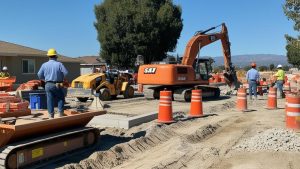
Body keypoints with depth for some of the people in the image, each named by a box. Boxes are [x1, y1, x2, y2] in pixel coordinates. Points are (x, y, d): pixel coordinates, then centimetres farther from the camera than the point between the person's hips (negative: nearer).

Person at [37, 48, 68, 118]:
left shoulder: (44, 65, 2)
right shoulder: (59, 64, -5)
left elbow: (39, 75, 5)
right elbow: (66, 73, -10)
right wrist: (61, 78, 9)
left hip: (48, 85, 2)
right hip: (57, 85, -2)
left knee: (50, 100, 7)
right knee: (61, 98, 15)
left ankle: (51, 115, 8)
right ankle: (60, 112, 7)